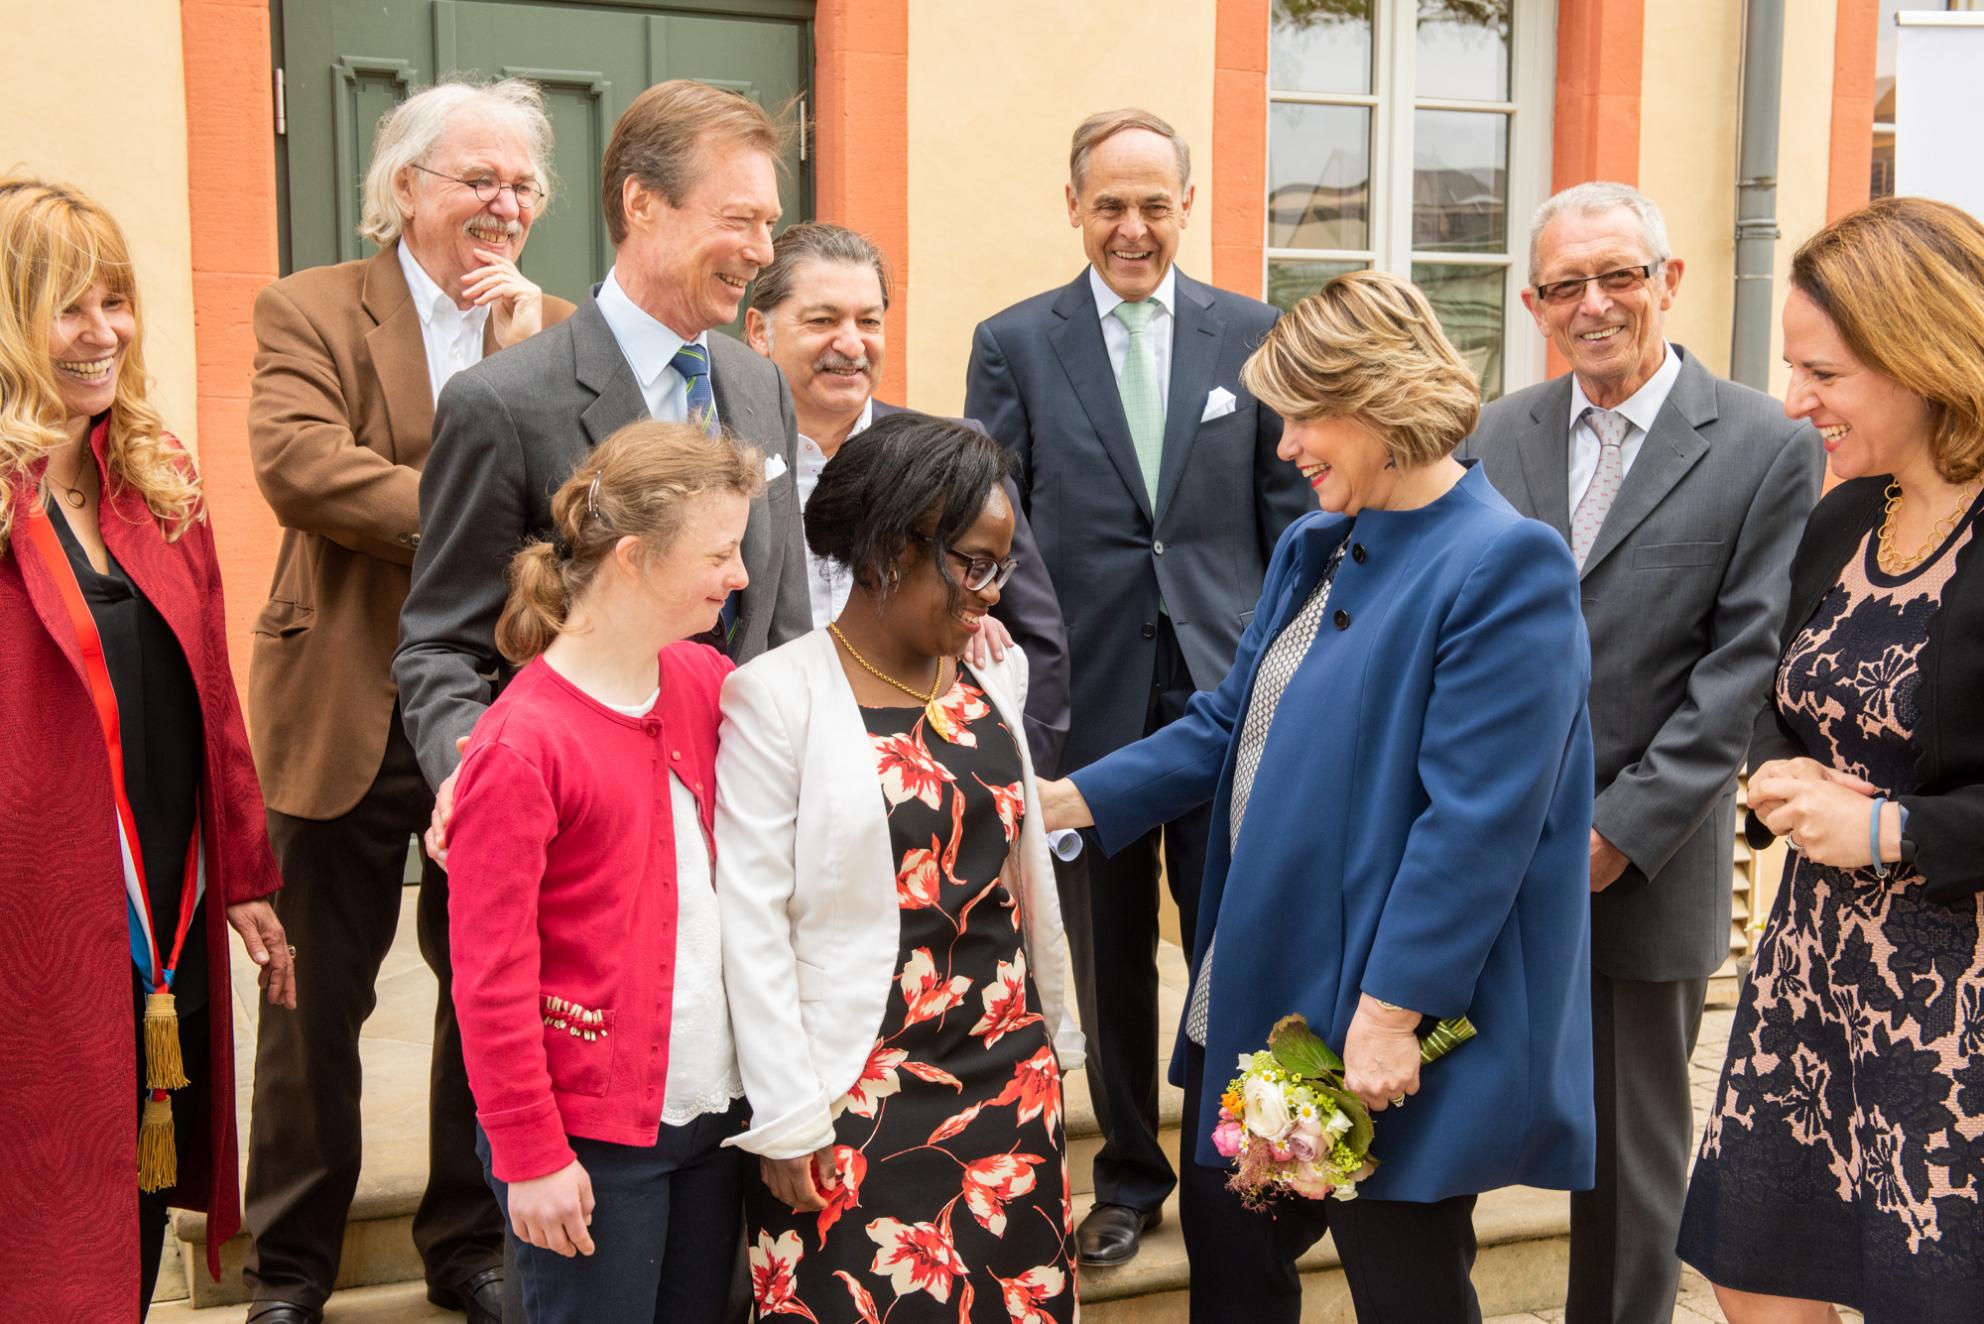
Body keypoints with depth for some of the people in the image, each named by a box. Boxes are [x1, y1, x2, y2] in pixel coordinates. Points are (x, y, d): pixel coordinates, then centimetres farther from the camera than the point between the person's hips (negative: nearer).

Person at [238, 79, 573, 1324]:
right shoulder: (310, 309, -1)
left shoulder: (556, 328, 8)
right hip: (351, 713, -2)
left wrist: (523, 341, -13)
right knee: (318, 997, 10)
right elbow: (296, 459, -18)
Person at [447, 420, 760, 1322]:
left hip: (714, 1104, 7)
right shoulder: (521, 745, -17)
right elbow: (490, 975, -15)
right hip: (591, 1136, -6)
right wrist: (531, 1155, -13)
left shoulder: (708, 682, 3)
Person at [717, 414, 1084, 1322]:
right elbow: (752, 923, -12)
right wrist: (786, 1116, -11)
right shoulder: (778, 695, -13)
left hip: (1008, 1078, 6)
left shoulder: (995, 672, 5)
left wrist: (1056, 1034, 18)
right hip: (858, 1101, -5)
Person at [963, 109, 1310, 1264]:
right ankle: (1130, 1174, 29)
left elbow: (1292, 511, 6)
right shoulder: (1013, 343, 2)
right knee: (1110, 956, 12)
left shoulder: (1253, 335, 4)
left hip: (1229, 689, 0)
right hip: (1089, 694, 0)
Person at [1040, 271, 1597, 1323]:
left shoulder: (1504, 566, -17)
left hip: (1395, 1034, -8)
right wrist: (1071, 800, 3)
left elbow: (1475, 819, -21)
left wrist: (1390, 1013, -22)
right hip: (1254, 999, 8)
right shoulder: (1312, 548, 10)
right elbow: (1230, 724, 13)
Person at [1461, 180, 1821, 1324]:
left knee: (1633, 1147, 13)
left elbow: (1746, 665, -10)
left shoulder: (1768, 447, -5)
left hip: (1644, 868, -3)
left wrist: (1623, 831, -15)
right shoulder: (1498, 434, 7)